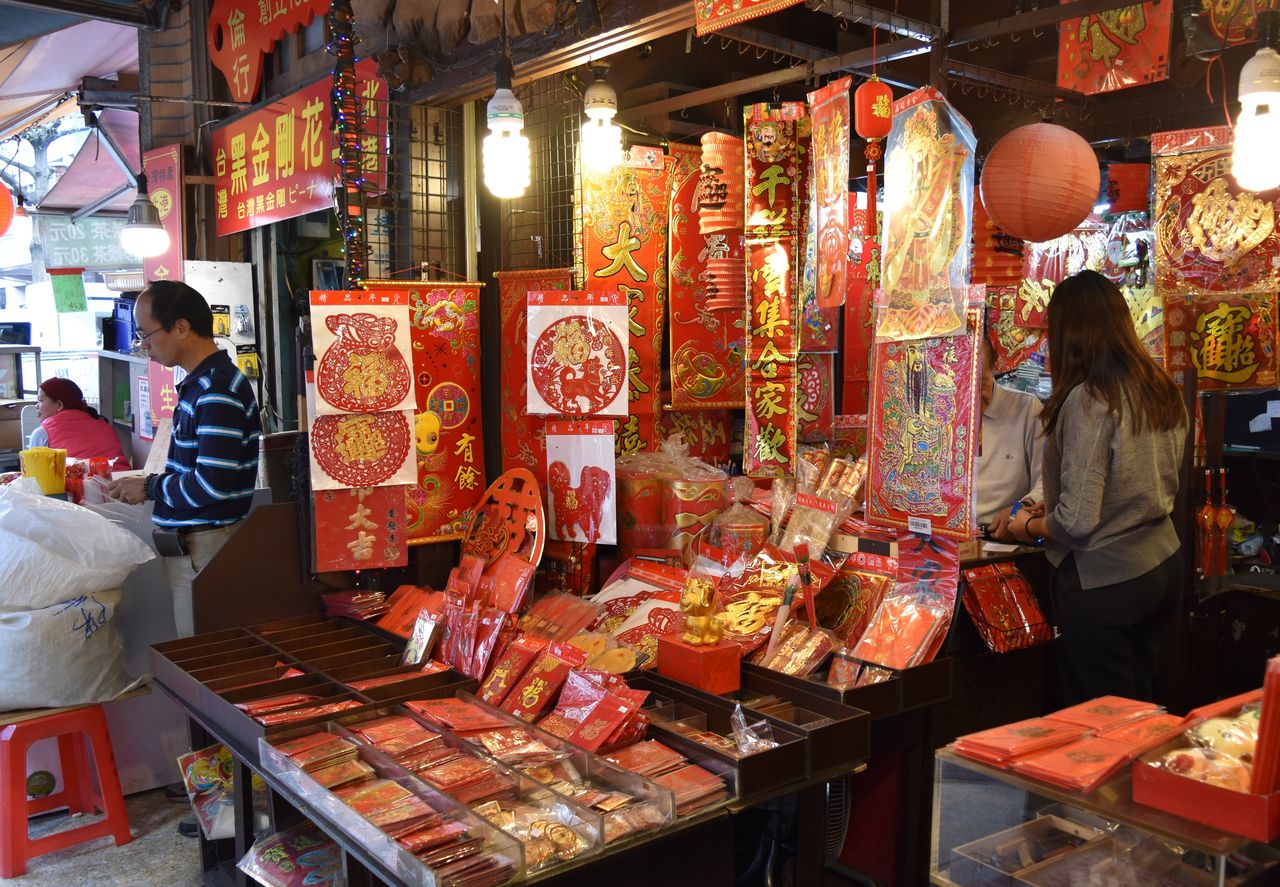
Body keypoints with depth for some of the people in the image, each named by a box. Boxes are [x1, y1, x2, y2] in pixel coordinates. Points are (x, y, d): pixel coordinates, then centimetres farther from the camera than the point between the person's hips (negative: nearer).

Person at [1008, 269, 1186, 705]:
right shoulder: (1161, 390, 3)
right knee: (1140, 714, 22)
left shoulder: (1088, 399, -21)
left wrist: (1029, 526, -2)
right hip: (1163, 567, 8)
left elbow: (1077, 521, -23)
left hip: (1103, 582, -8)